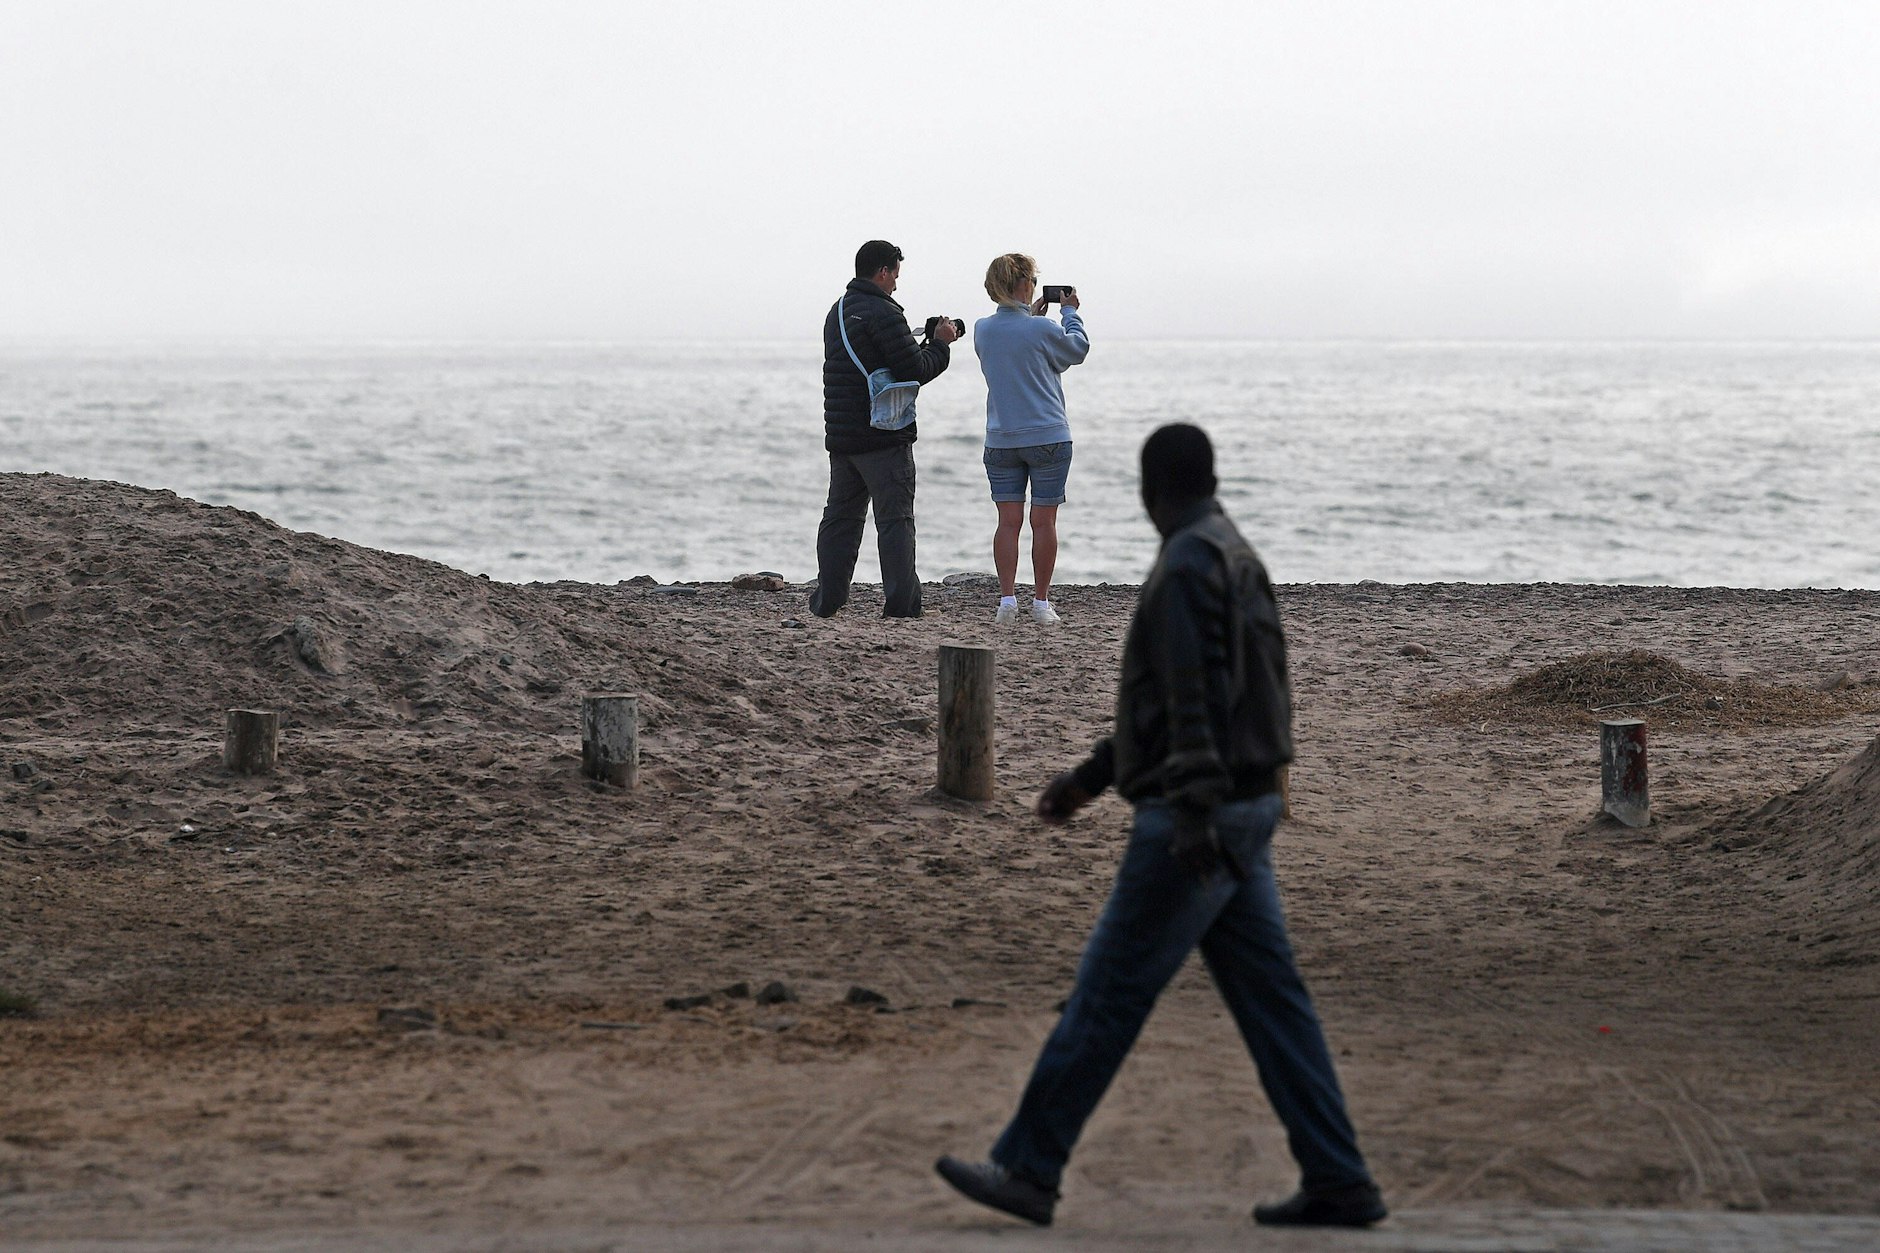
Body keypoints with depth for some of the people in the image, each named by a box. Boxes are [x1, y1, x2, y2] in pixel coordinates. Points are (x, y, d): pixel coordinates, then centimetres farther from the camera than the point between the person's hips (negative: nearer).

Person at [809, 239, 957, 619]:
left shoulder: (838, 311, 15)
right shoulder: (883, 313, -13)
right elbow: (916, 371, -16)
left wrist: (925, 343, 16)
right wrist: (939, 343, 1)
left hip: (840, 437, 8)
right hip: (884, 437, -8)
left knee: (840, 517, 13)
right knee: (895, 519, -4)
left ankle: (828, 599, 13)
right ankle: (901, 602, -6)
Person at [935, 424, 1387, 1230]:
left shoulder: (1189, 566, -13)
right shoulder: (1239, 559, 18)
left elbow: (1196, 698, -23)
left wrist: (1193, 809, -28)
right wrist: (1092, 776, 29)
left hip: (1195, 821, -9)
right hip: (1247, 807, 9)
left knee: (1108, 993, -3)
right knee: (1269, 997, 7)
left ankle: (1027, 1170, 3)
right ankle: (1338, 1185, 6)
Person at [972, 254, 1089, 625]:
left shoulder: (983, 330, 0)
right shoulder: (1042, 330, -13)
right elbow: (1078, 348, 6)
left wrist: (1031, 314, 27)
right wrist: (1070, 312, 20)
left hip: (1000, 441, 3)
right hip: (1048, 438, -3)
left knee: (1009, 521, 4)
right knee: (1044, 521, 5)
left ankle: (1007, 598, -3)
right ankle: (1041, 601, 9)